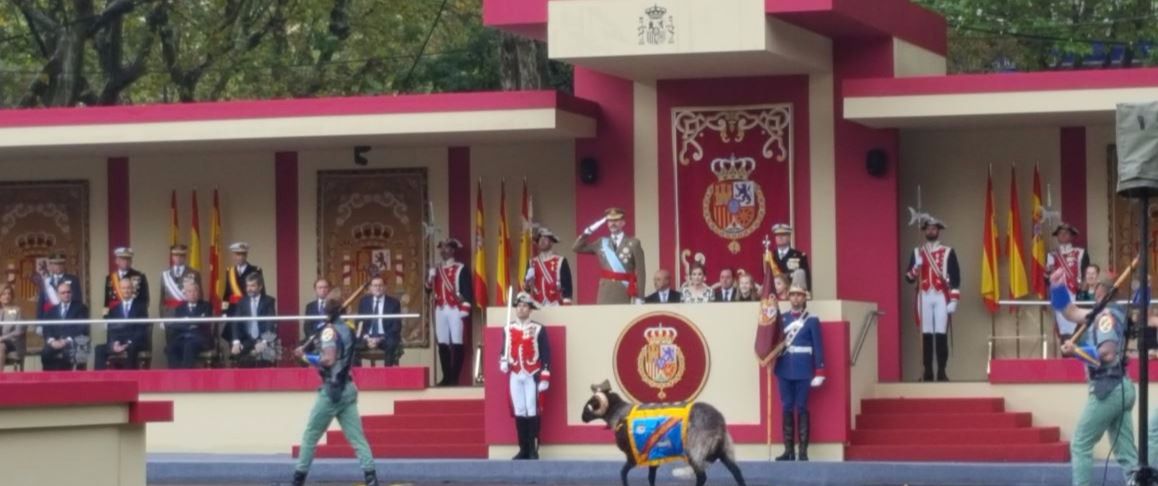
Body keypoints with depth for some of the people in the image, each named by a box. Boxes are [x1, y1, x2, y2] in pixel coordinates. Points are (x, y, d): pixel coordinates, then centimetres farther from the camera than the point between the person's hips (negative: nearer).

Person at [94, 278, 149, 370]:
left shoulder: (140, 307, 9)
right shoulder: (114, 309, 17)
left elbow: (142, 329, -1)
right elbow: (111, 331, 8)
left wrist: (129, 343, -16)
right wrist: (114, 344, -15)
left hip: (136, 343, -3)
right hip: (117, 344, 3)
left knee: (131, 348, -40)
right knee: (99, 349, -25)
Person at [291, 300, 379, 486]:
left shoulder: (330, 330, -9)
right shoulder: (348, 330, 13)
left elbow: (328, 360, -19)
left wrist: (305, 357, -9)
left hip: (332, 388, -7)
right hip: (348, 388, 7)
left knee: (310, 435, 4)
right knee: (357, 437, 0)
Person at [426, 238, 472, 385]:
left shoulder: (461, 269, 0)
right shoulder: (436, 270, 17)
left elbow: (468, 290, -6)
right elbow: (429, 289, 16)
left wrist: (465, 309, -14)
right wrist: (429, 279, -4)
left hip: (455, 310, -6)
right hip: (440, 310, 6)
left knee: (456, 344, -6)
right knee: (442, 344, 4)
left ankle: (455, 377, -5)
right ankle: (446, 377, 8)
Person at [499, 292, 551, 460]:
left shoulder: (538, 329, -2)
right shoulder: (508, 329, 9)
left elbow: (546, 355, -3)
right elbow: (505, 349, 15)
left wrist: (545, 377, -8)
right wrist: (503, 362, -7)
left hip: (532, 376, -4)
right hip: (515, 376, 4)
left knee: (533, 412, -5)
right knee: (519, 412, 5)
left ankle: (533, 449, -1)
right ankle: (523, 449, 11)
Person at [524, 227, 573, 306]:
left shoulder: (560, 261, 2)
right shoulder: (532, 263, 13)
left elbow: (567, 284, -2)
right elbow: (527, 287, 15)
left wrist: (566, 305, -11)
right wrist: (527, 284, -9)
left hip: (555, 305, -3)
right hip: (537, 306, 3)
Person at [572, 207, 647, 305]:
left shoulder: (633, 243, 1)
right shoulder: (601, 242, 13)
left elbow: (640, 271, -3)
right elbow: (577, 248, 14)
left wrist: (639, 297, -9)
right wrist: (588, 232, 1)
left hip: (624, 293, -3)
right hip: (605, 291, 3)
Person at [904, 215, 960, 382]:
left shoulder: (948, 253, 7)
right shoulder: (917, 252, 12)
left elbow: (955, 278, 3)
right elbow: (909, 278, 8)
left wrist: (954, 300, -6)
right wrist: (916, 268, -12)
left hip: (942, 297, -2)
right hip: (924, 297, 2)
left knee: (941, 335, -6)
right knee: (926, 335, 0)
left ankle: (941, 372, -3)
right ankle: (927, 372, 2)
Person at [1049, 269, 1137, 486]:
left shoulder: (1108, 316, -13)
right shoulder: (1101, 313, 15)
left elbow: (1107, 354, -24)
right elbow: (1069, 312, 22)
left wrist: (1076, 352, -18)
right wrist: (1058, 283, 10)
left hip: (1107, 389, -9)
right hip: (1121, 389, 9)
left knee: (1080, 445, -1)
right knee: (1126, 452, 6)